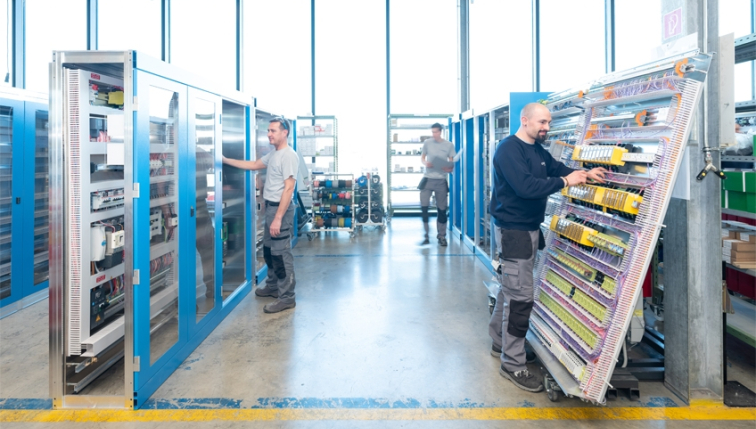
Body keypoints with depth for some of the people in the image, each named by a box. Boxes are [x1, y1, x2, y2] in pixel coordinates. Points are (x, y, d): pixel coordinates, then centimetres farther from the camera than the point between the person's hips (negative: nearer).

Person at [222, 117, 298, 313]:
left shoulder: (289, 156, -18)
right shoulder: (273, 154, 13)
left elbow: (289, 189, -23)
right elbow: (253, 165, 26)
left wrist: (278, 218, -26)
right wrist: (225, 160, 22)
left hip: (280, 209, -10)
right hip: (270, 207, 10)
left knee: (281, 254, -5)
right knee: (268, 250, 19)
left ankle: (287, 297, 2)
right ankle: (273, 287, 34)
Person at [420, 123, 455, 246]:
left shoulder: (449, 145, 3)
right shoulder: (427, 142, 4)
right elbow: (422, 157, 12)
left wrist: (450, 169, -18)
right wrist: (425, 163, -11)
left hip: (441, 180, 0)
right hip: (428, 179, 0)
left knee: (442, 209, 5)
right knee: (424, 206, -6)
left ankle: (441, 236, 18)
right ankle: (426, 234, 7)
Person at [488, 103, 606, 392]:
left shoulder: (538, 150, 13)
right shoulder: (509, 149, -17)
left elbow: (558, 169, 10)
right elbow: (525, 186, -28)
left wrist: (585, 174, -8)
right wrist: (565, 181, -25)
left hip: (530, 229, 10)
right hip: (513, 230, -10)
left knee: (510, 288, 18)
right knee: (520, 296, -8)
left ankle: (500, 342, 33)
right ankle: (512, 363, 2)